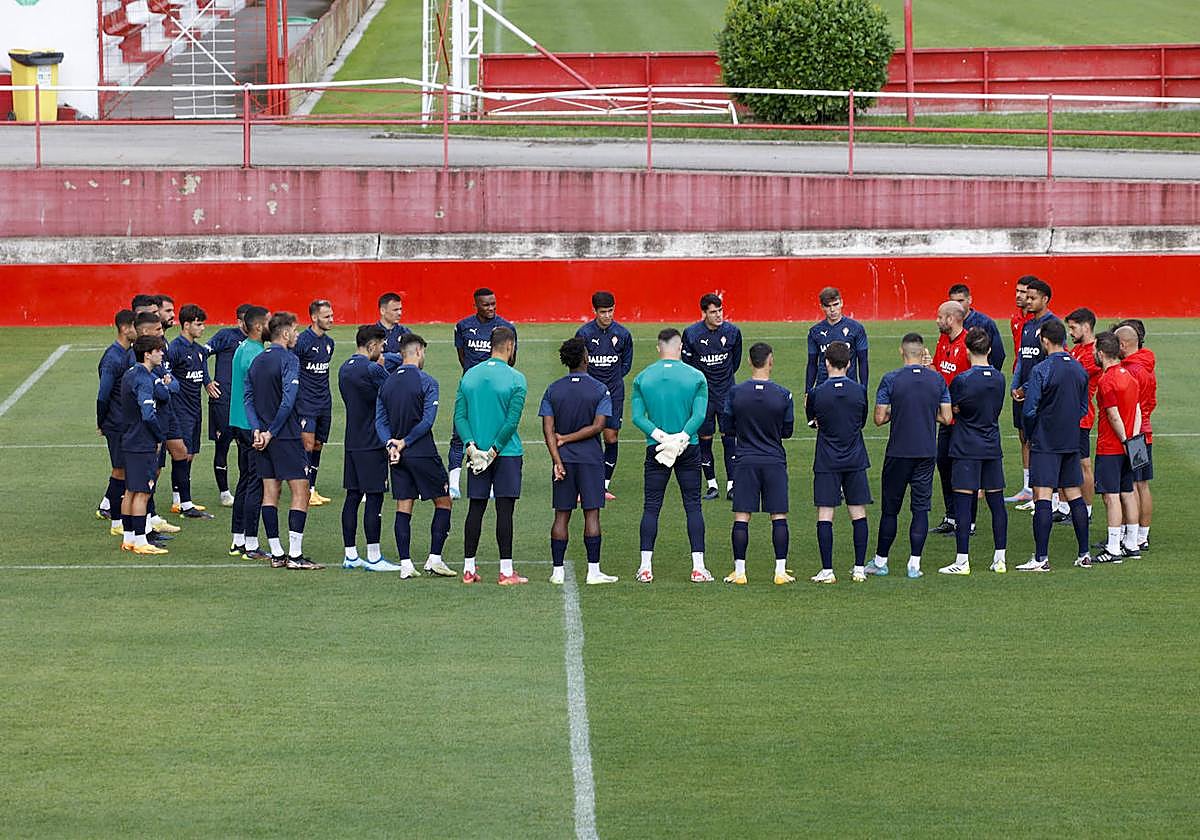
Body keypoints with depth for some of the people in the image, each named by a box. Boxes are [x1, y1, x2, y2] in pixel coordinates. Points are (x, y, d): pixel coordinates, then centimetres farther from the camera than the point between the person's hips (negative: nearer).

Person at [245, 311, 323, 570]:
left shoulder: (257, 361, 11)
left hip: (264, 436, 8)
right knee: (300, 491, -4)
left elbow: (248, 398, 7)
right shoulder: (288, 359, -12)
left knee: (270, 492, 9)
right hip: (286, 437, -8)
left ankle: (276, 553, 10)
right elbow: (288, 401, -20)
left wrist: (258, 430, -1)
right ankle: (295, 555, -8)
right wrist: (272, 432, -12)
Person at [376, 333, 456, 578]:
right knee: (443, 502, 7)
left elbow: (380, 420, 2)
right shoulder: (426, 382, -9)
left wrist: (390, 444, -7)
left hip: (398, 456, 5)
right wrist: (404, 442, -10)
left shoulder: (387, 383, 7)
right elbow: (427, 420, -16)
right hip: (423, 454, -5)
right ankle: (434, 558, 1)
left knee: (403, 508, 7)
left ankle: (405, 563, 2)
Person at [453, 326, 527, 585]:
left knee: (476, 509, 10)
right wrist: (495, 449, -10)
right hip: (507, 454, -4)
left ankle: (469, 569, 12)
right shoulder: (515, 379, -9)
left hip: (477, 453, 4)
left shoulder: (469, 376, 6)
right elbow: (512, 421, -14)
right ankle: (506, 571, -2)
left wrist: (471, 445, -6)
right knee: (504, 510, -2)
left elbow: (459, 416, 1)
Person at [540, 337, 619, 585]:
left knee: (561, 515, 6)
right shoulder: (600, 390, -4)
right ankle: (593, 571, -1)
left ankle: (558, 570, 5)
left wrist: (557, 459, -7)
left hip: (564, 460, 2)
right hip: (591, 459, -2)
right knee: (591, 514, 0)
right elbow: (598, 426, -11)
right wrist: (567, 439, -5)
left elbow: (548, 429, -4)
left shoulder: (553, 390, 3)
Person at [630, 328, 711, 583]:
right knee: (693, 507, 4)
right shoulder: (696, 377, -2)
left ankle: (646, 567, 1)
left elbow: (637, 416, -6)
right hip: (689, 449, -1)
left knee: (651, 507, 5)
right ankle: (698, 567, 1)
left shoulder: (642, 378, 2)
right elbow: (700, 414, -12)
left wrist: (660, 436, -11)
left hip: (655, 448, 1)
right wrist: (682, 437, -15)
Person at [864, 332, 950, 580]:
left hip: (898, 452, -2)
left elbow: (879, 418, -8)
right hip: (927, 452, 2)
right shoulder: (937, 379, -1)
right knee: (921, 508, 5)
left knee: (890, 508, 8)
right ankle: (914, 564, 0)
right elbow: (946, 418, 2)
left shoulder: (890, 380, -8)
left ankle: (880, 561, 15)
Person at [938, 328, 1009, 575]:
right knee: (996, 502, 9)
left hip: (966, 450, -5)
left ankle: (962, 561, -6)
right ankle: (1000, 558, 12)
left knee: (963, 502, -4)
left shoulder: (962, 380, -14)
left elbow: (953, 410, -5)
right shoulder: (999, 378, 4)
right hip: (993, 448, 5)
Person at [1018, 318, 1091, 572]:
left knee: (1042, 497, -7)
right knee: (1074, 496, 12)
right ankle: (1084, 554, 15)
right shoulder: (1079, 369, 6)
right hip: (1072, 442, 6)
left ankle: (1041, 558, -11)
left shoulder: (1041, 370, -14)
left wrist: (1030, 435, 3)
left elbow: (1029, 410, -13)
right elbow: (1084, 408, 13)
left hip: (1045, 444, -6)